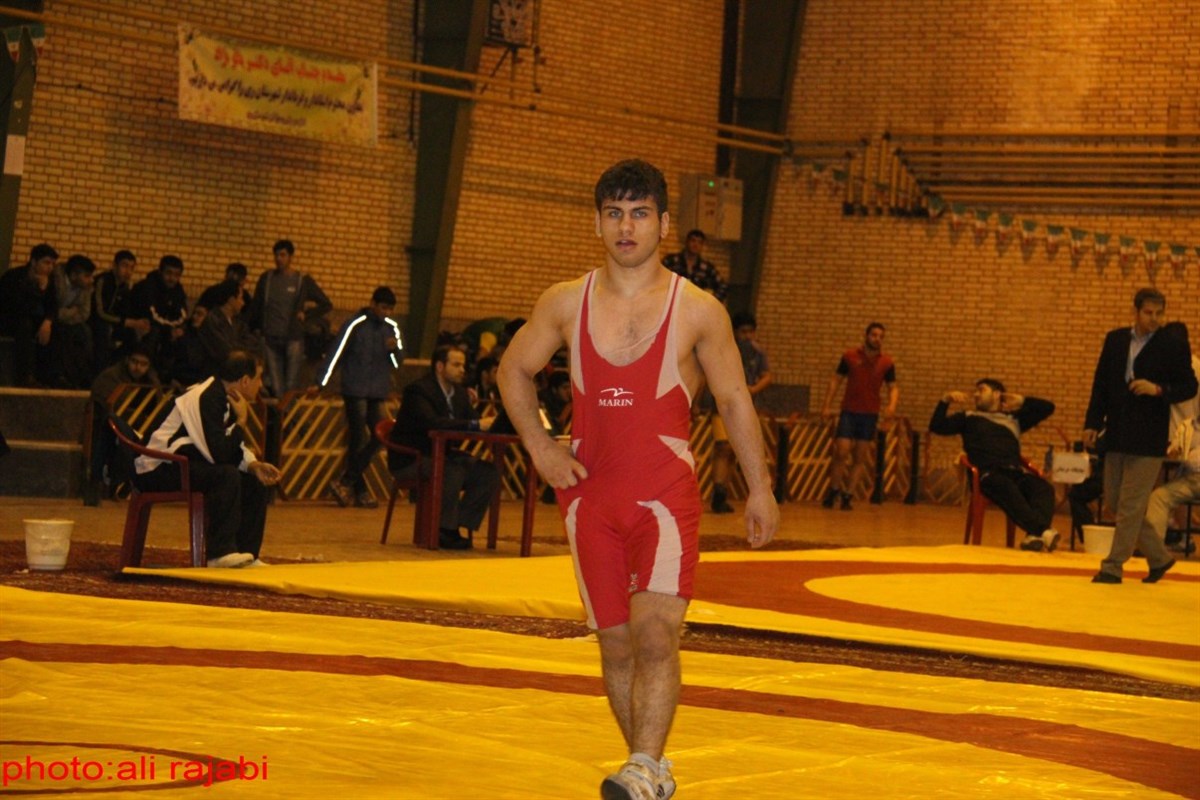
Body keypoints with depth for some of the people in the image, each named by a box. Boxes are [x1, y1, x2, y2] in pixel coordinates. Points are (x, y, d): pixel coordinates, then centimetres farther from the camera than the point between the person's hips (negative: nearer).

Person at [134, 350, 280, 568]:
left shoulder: (223, 397, 7)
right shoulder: (206, 399, -24)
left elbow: (234, 446, 14)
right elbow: (220, 455, -30)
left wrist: (254, 465, -6)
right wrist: (241, 420, -18)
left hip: (187, 463, 10)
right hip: (157, 470, -10)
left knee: (257, 481, 4)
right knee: (227, 475, -31)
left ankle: (247, 555, 6)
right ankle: (220, 553, -26)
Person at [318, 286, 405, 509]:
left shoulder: (391, 327, 10)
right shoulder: (355, 324, -6)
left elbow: (398, 362, 13)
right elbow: (335, 354, -7)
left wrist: (394, 350, -9)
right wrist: (321, 384, -10)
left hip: (378, 392, 6)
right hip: (355, 390, -6)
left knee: (378, 438, 0)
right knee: (357, 439, -6)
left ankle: (346, 482, 5)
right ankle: (360, 491, 0)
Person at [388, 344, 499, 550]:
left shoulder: (459, 393, 11)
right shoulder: (418, 390, -16)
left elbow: (473, 420, 5)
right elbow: (432, 423, -32)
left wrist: (488, 423, -20)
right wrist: (476, 425, -36)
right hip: (410, 461, -8)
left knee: (489, 472, -12)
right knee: (452, 471, -35)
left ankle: (460, 525, -9)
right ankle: (446, 531, -22)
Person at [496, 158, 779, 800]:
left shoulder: (698, 312, -2)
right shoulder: (566, 303, 4)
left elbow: (734, 400, 7)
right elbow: (514, 370, 17)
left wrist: (760, 489, 8)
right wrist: (539, 446, 5)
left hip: (665, 494, -3)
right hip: (588, 494, 3)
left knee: (655, 632, -19)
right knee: (615, 644, 8)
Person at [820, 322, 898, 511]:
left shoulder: (887, 362, 2)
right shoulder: (850, 357, -1)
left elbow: (893, 387, 6)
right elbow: (836, 380, 4)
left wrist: (892, 405, -14)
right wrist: (827, 406, -4)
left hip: (870, 414, 2)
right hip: (849, 411, -2)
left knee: (860, 458, 3)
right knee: (842, 452, -9)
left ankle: (847, 495, 10)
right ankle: (833, 490, 9)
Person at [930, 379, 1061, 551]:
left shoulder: (1014, 418, 34)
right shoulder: (969, 418, 28)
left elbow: (1048, 407, 37)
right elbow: (936, 427, 17)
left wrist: (1022, 401, 28)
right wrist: (945, 401, 6)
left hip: (1016, 472, 3)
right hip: (988, 473, -3)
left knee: (1043, 487, -32)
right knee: (1007, 489, -40)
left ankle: (1035, 536, -56)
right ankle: (1043, 531, -59)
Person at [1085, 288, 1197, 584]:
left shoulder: (1174, 345, -4)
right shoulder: (1114, 340, 8)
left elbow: (1189, 387, -3)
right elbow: (1101, 383, 11)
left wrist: (1158, 390, -20)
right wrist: (1092, 423, 6)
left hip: (1148, 439, -5)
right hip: (1117, 435, 5)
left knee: (1130, 506, -5)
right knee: (1114, 502, 9)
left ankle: (1114, 566, 3)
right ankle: (1158, 557, 22)